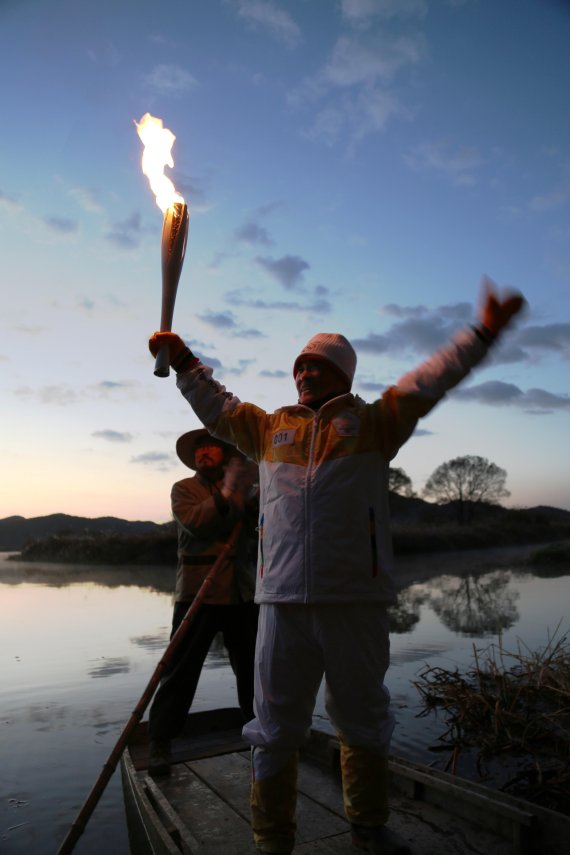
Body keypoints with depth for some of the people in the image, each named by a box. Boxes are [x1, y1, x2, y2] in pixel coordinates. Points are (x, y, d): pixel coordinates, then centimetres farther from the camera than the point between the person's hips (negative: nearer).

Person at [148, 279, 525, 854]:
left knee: (365, 723, 18)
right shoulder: (271, 429, 15)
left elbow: (429, 380, 3)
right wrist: (183, 361, 25)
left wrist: (483, 333, -2)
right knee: (275, 730, 11)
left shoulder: (372, 422, 8)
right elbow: (217, 406, 26)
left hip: (356, 598, -1)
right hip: (282, 599, 1)